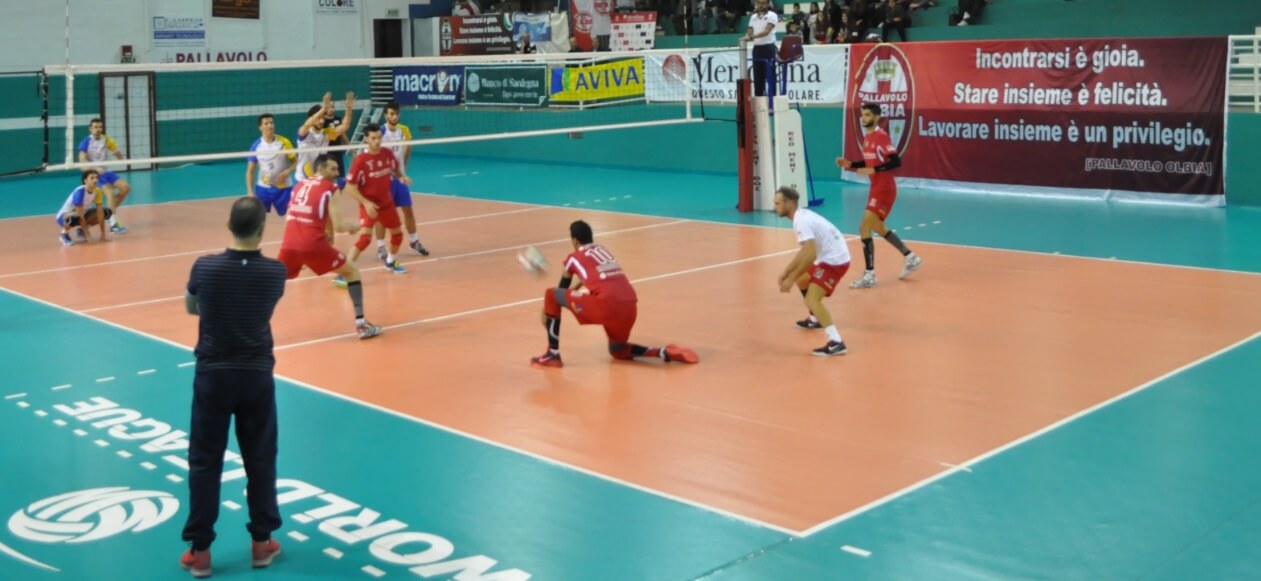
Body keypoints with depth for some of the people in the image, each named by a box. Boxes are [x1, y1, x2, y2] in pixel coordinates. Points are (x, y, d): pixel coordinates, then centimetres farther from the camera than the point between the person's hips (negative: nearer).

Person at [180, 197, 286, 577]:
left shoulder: (205, 267, -11)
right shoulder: (275, 271, -10)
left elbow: (191, 308, 7)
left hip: (213, 374, -1)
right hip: (257, 374, 1)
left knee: (204, 461, 8)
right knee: (260, 459, 13)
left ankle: (199, 550, 12)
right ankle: (262, 542, 21)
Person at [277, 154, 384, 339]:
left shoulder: (299, 186, 21)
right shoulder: (330, 189, 4)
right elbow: (337, 226, -4)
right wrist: (350, 228, 18)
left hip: (289, 244, 5)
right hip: (312, 245, -5)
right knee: (352, 271, 13)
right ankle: (361, 323, 5)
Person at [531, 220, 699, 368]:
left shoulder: (574, 257, 12)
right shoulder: (604, 251, 27)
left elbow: (562, 290, 23)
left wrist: (547, 312, 37)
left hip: (607, 306, -6)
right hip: (630, 306, 6)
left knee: (551, 295, 10)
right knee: (618, 351, 30)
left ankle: (552, 355, 7)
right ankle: (665, 353, 7)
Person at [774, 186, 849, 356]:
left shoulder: (801, 221, -21)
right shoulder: (802, 216, 11)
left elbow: (810, 255, -29)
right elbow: (805, 251, 20)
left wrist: (791, 279, -24)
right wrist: (786, 272, 16)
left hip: (834, 260, -11)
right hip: (833, 256, 11)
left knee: (812, 299, -20)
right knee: (802, 280, 30)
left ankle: (836, 343, -30)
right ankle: (815, 319, 47)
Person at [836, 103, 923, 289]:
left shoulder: (881, 136, -17)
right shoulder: (867, 138, 10)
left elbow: (896, 162, -23)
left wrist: (874, 170, -30)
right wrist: (850, 164, 7)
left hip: (884, 189, -10)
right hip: (877, 189, 10)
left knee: (864, 228, -13)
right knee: (878, 228, 21)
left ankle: (869, 275, -9)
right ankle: (911, 258, 33)